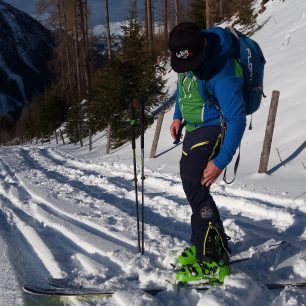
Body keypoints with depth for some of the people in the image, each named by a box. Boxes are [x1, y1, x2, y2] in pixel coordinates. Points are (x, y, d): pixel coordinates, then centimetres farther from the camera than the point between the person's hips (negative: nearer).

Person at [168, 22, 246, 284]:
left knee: (195, 188, -15)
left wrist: (221, 162, -29)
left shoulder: (222, 73, -30)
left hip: (213, 130, -9)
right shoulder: (188, 55, -4)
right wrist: (178, 116, 15)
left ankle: (214, 261, -6)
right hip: (194, 128, 9)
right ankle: (202, 243, 31)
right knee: (191, 186, 14)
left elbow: (237, 119, -28)